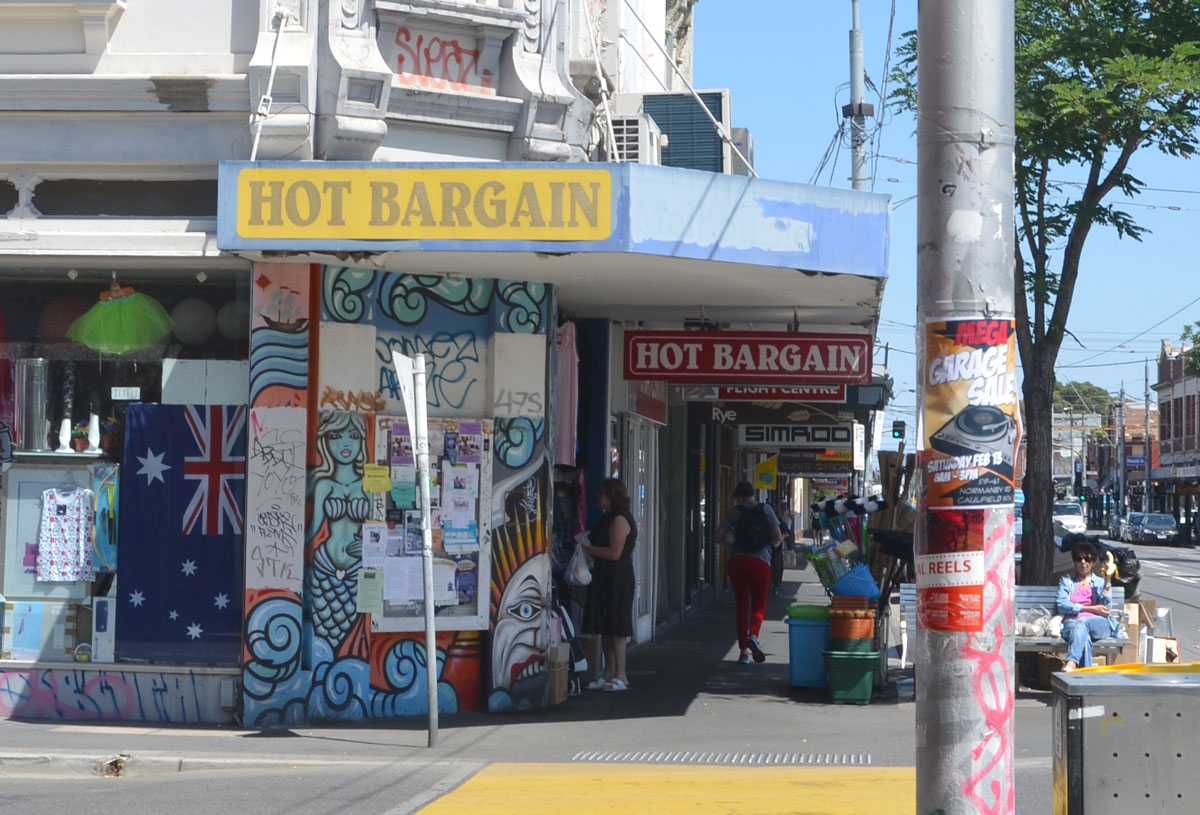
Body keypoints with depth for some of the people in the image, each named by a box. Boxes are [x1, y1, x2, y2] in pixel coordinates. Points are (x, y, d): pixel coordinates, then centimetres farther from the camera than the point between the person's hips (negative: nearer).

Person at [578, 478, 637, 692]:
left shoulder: (619, 519, -15)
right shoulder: (609, 518, 17)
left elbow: (615, 553, -22)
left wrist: (588, 548, -14)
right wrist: (588, 544, 11)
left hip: (617, 580, -10)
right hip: (604, 578, 10)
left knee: (615, 628, -7)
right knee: (605, 628, 11)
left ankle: (621, 677, -3)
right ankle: (609, 674, 15)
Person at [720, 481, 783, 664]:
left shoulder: (735, 512, 1)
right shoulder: (766, 509, 3)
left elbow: (723, 538, -5)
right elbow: (777, 537, 1)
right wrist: (772, 545, 22)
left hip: (738, 561, 1)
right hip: (761, 561, -1)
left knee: (742, 606, 9)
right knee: (759, 604, 8)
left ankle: (743, 651, 6)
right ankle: (753, 636, -22)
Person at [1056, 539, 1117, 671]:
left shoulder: (1100, 582, 25)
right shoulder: (1066, 580, 26)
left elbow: (1106, 609, 7)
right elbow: (1062, 606, 6)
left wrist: (1107, 582, -2)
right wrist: (1091, 609, -2)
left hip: (1099, 625, 0)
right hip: (1072, 623, 0)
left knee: (1082, 622, -38)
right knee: (1084, 637, -38)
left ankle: (1070, 666, -61)